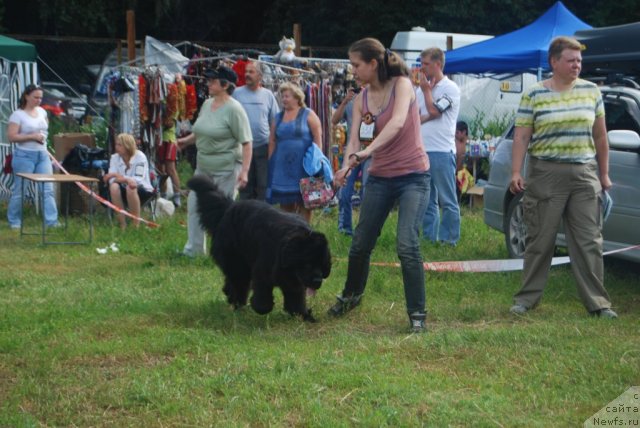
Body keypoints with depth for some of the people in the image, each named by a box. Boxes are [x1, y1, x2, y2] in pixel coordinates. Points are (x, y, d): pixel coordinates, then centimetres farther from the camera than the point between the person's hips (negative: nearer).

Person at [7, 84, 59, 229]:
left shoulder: (42, 112, 9)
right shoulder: (18, 115, -10)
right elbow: (11, 136, -16)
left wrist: (43, 136, 7)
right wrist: (32, 136, -19)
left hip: (42, 154, 6)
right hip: (24, 156, -6)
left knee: (48, 188, -2)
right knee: (20, 189, 2)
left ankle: (51, 220, -2)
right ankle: (14, 220, 16)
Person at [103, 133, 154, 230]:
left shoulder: (140, 157, -15)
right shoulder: (114, 157, -4)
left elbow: (139, 179, -25)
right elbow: (112, 178, -16)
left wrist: (121, 178, -38)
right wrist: (127, 180, -37)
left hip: (143, 190, -3)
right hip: (124, 190, 3)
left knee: (130, 188, -37)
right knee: (114, 187, -29)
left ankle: (136, 224, -28)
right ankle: (122, 224, -25)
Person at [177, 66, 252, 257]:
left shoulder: (233, 109, -15)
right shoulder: (207, 104, 8)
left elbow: (246, 143, -17)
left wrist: (244, 171, -23)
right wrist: (186, 140, 8)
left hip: (226, 169, -8)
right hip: (203, 166, 8)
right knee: (194, 204, 10)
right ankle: (194, 249, 21)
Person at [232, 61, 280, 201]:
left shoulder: (267, 95, 4)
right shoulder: (237, 93, 0)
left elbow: (275, 122, 9)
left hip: (263, 146, 1)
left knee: (263, 185, 4)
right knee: (245, 185, 6)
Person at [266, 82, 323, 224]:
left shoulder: (308, 115, 0)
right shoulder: (278, 117, 13)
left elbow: (318, 139, -5)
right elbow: (272, 141, 13)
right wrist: (270, 162, 7)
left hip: (302, 166, -4)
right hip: (282, 164, 4)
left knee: (303, 202, -1)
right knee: (285, 203, 6)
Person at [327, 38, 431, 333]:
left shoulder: (401, 85, -10)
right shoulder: (361, 99, 5)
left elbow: (398, 122, -29)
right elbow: (355, 138, -4)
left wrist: (368, 151, -41)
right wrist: (347, 166, -26)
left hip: (412, 176, -6)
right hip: (380, 176, 6)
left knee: (407, 245, -18)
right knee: (360, 244, 12)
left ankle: (417, 313, -7)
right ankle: (351, 295, 37)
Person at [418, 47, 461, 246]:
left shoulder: (450, 88, -3)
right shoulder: (421, 90, 18)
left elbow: (433, 110, -14)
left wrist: (426, 90, 0)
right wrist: (427, 117, -7)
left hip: (442, 151, -7)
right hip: (422, 151, 7)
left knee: (447, 200, -5)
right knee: (427, 199, 10)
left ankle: (449, 238, -3)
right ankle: (429, 237, 15)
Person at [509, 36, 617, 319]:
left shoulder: (591, 91, 7)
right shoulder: (534, 95, -1)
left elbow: (600, 136, 12)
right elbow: (521, 136, -2)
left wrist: (604, 173, 12)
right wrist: (516, 173, -10)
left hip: (584, 174, 2)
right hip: (546, 174, -2)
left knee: (589, 241, 1)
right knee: (540, 241, 2)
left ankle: (597, 301, 5)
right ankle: (527, 298, 11)